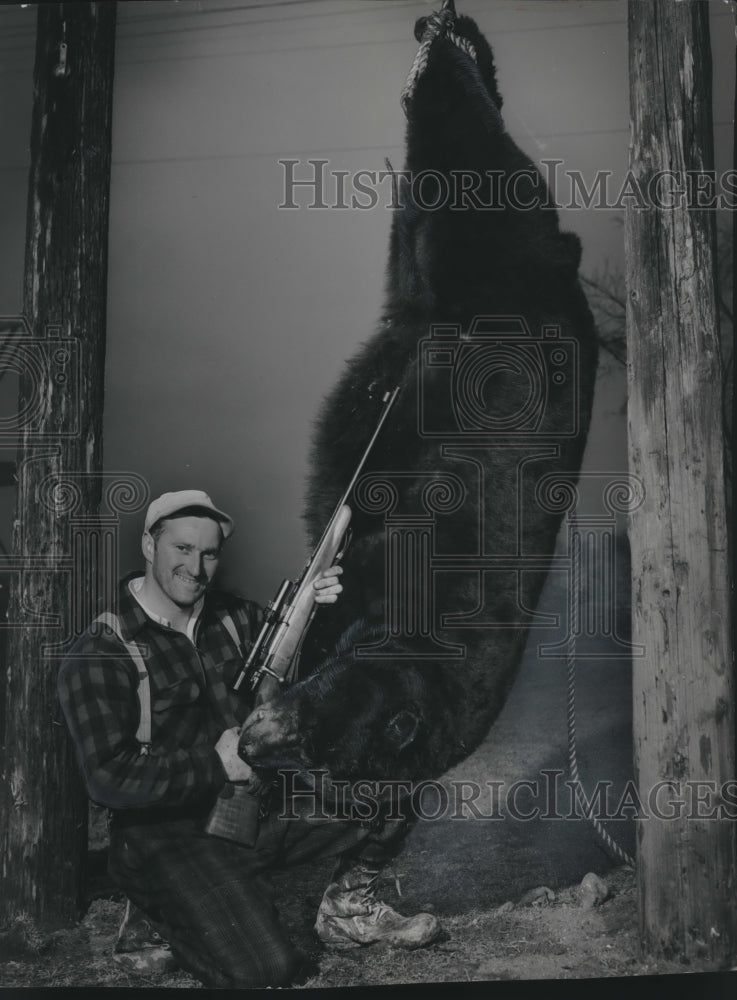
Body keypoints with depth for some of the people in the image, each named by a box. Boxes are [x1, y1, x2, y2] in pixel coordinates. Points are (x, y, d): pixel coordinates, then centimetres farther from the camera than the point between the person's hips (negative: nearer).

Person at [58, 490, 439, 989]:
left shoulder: (235, 617, 5)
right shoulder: (100, 654, -14)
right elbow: (109, 778, -18)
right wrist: (214, 763, -18)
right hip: (171, 834, -6)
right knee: (269, 970, -22)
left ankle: (348, 909, 15)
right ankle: (158, 918, 5)